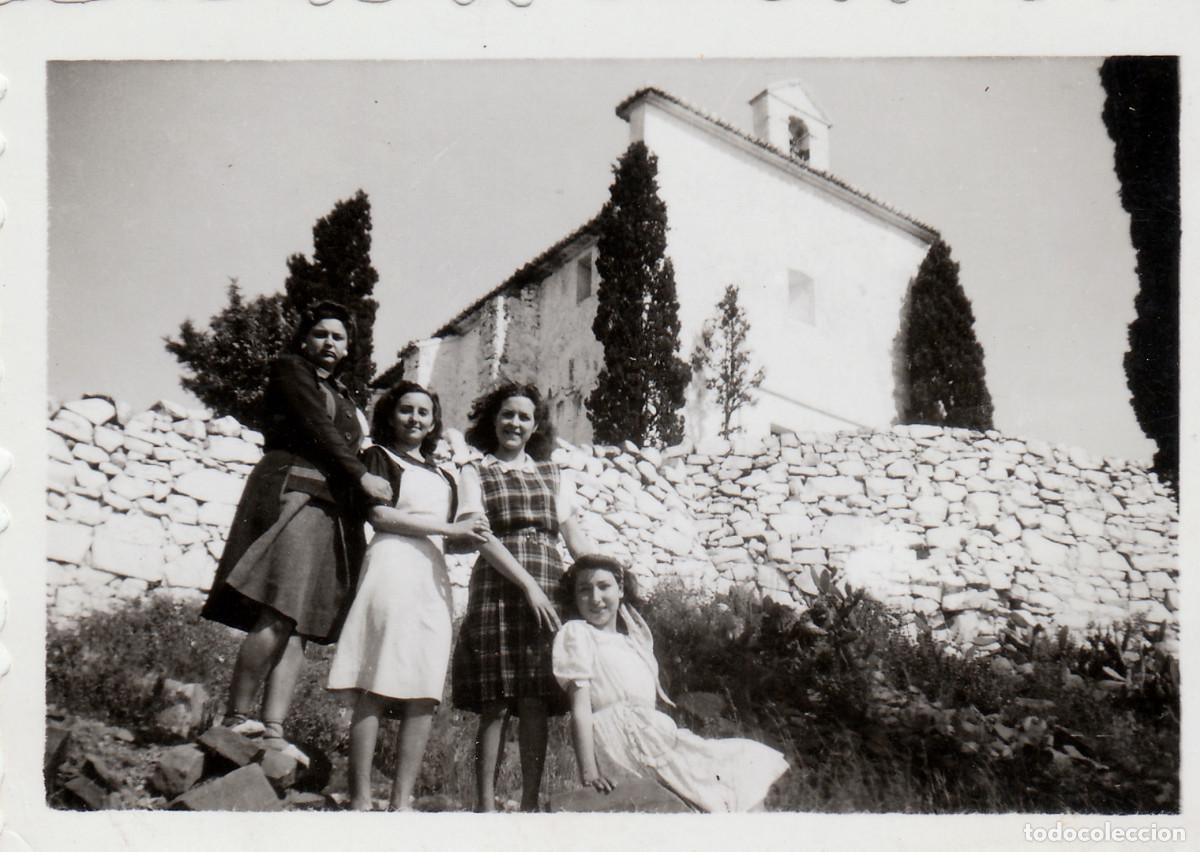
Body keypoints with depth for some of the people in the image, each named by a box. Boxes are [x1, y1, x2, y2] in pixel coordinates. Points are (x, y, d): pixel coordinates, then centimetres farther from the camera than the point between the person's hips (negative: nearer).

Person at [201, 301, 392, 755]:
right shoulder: (289, 369, 10)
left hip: (331, 509, 7)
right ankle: (236, 717, -14)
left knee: (298, 625, -4)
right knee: (277, 615, -19)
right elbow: (317, 427, -3)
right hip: (291, 493, -7)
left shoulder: (342, 396, 31)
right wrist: (362, 476, -8)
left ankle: (273, 731, -9)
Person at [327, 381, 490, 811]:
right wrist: (449, 527, -5)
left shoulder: (443, 476, 27)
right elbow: (379, 514, -5)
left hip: (434, 575, 6)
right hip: (393, 566, -6)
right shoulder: (379, 456, 11)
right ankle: (360, 799, -12)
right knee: (377, 689, -11)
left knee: (423, 695, -2)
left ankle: (402, 800, -2)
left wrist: (473, 529, 2)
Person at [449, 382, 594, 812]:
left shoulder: (552, 474, 21)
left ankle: (530, 803, 3)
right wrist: (528, 585, -13)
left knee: (537, 701, -2)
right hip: (498, 588, -2)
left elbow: (573, 533, 15)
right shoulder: (476, 474, 10)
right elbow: (483, 537, -2)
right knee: (495, 703, -6)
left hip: (548, 588, 3)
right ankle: (485, 802, 0)